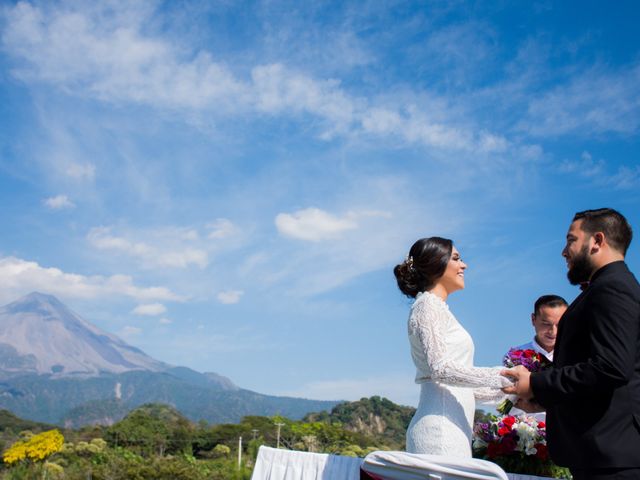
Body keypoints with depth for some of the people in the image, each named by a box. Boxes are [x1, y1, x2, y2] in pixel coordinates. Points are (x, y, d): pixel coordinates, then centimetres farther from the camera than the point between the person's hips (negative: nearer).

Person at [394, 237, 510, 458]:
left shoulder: (438, 308, 21)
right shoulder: (428, 305, -5)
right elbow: (440, 368, -17)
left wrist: (502, 391, 20)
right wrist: (500, 376, -16)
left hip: (452, 427, 8)